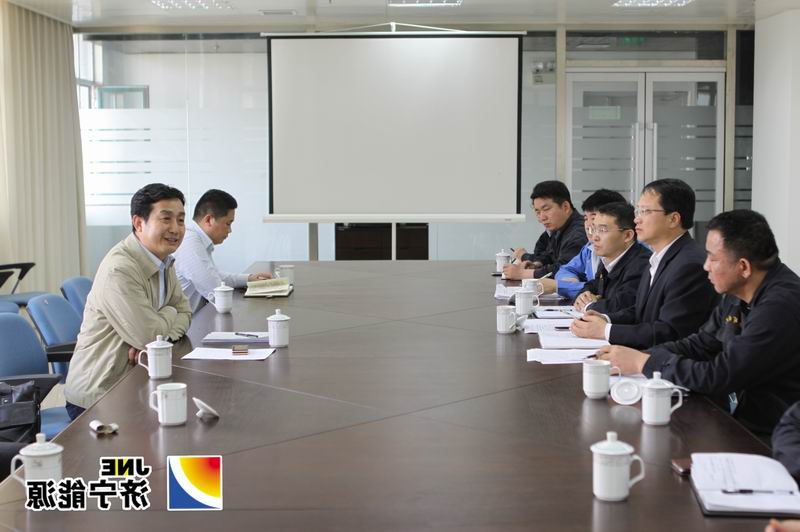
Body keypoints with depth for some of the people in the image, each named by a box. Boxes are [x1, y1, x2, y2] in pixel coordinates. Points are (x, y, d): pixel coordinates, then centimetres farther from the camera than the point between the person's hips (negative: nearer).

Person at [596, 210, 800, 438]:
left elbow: (720, 377, -24)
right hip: (738, 415, 8)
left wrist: (643, 363, -15)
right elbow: (699, 344, 10)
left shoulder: (781, 306, -24)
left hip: (766, 440, -8)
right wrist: (629, 359, -4)